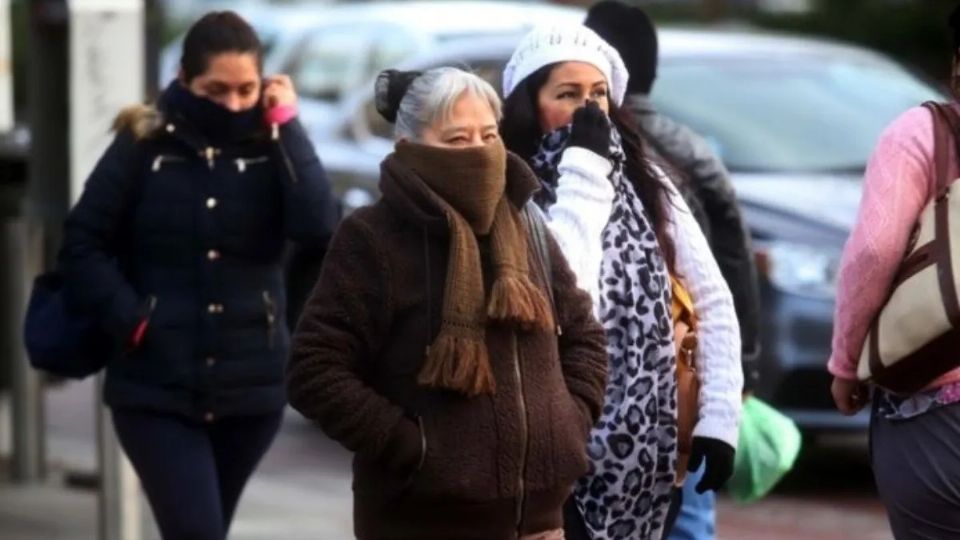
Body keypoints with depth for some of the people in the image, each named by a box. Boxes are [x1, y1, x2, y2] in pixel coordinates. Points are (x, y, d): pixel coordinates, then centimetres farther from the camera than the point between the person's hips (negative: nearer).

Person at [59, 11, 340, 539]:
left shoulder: (270, 148, 1)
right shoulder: (144, 144, -3)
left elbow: (320, 228, -16)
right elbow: (82, 244, -2)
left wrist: (288, 126, -14)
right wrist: (131, 319, -13)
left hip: (250, 385, 3)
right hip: (156, 386, -3)